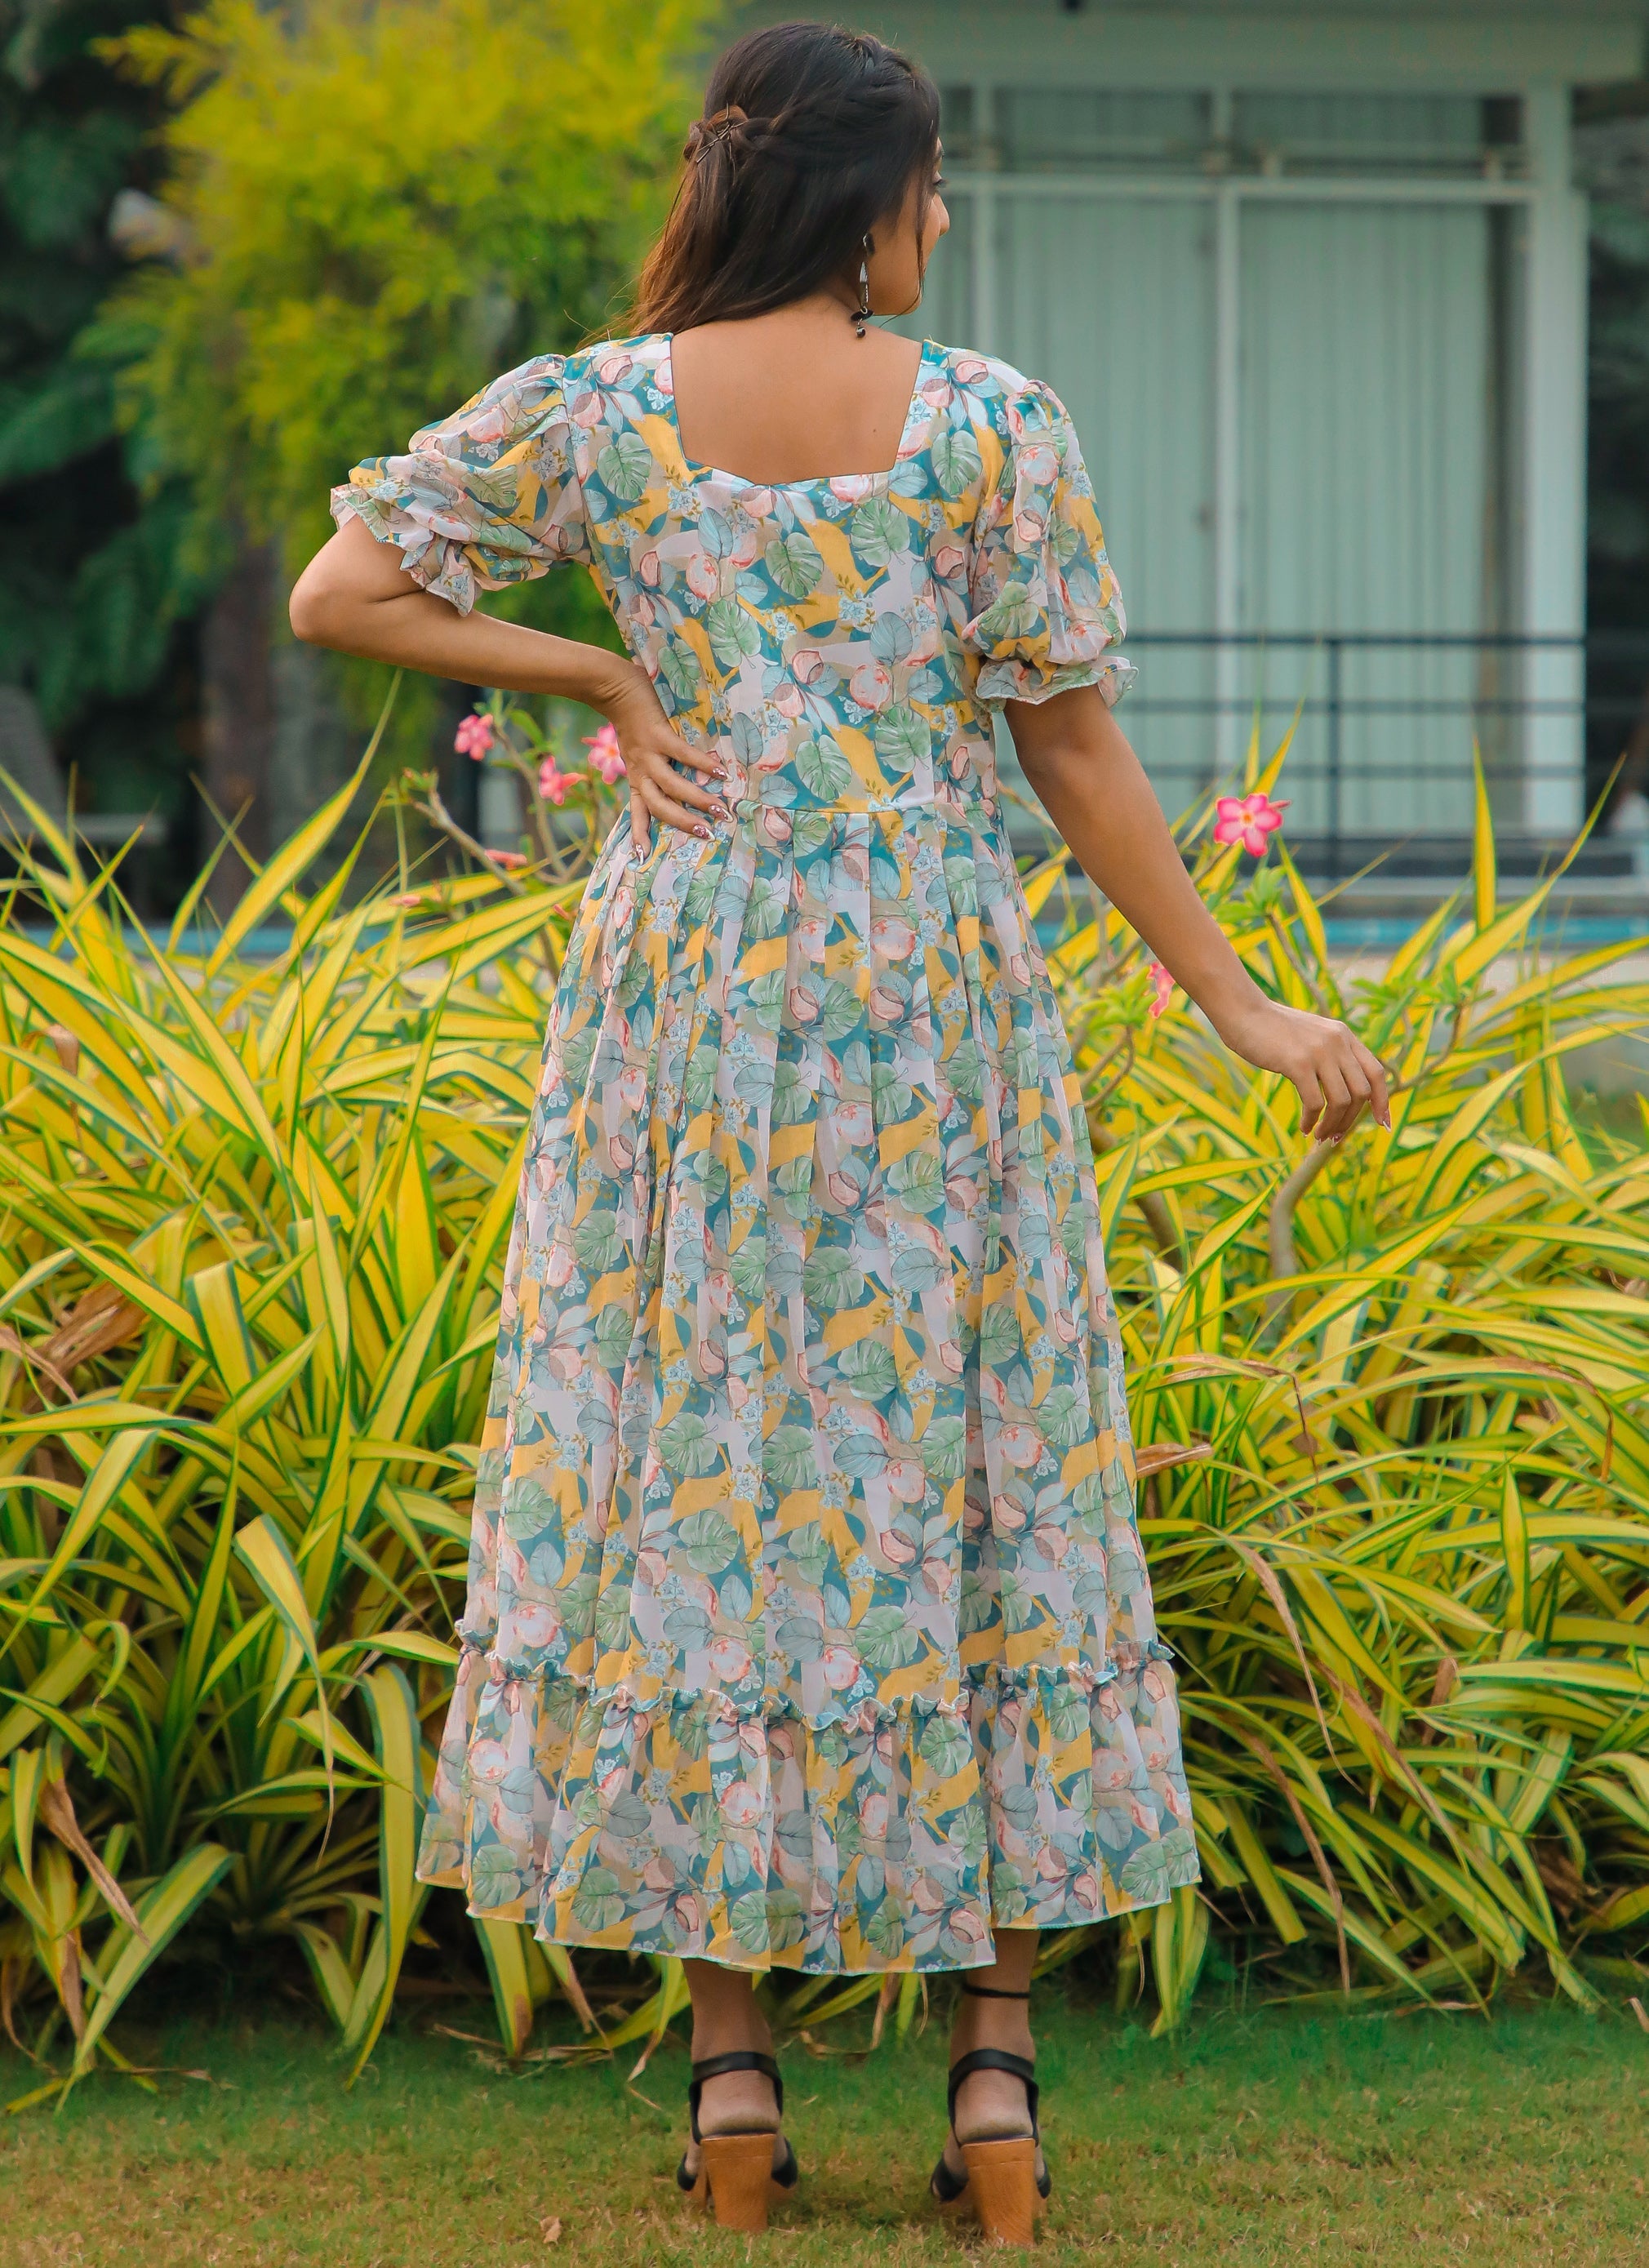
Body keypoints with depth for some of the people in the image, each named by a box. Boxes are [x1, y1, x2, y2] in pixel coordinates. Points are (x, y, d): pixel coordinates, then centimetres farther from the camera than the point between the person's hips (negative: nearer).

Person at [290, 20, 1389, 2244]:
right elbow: (1077, 757, -4)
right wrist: (1244, 1005, 5)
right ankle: (999, 2059, 7)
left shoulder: (592, 412, -2)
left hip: (683, 1001, 1)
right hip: (937, 1007, -1)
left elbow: (343, 592, -1)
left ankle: (730, 2065, 7)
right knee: (974, 1474, 7)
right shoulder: (994, 427, -6)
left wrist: (599, 678, 5)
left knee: (688, 1470, 8)